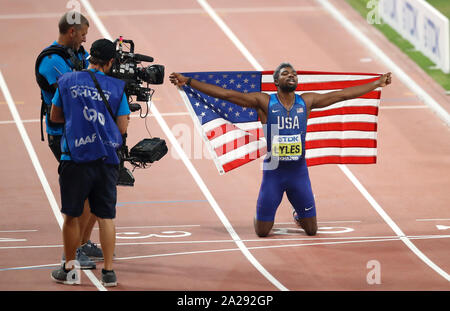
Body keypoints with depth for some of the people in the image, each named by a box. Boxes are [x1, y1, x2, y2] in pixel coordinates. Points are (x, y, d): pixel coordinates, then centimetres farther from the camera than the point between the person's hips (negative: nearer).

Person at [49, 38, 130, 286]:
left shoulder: (66, 82, 2)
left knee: (71, 215, 10)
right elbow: (122, 128, 2)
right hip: (107, 160, 1)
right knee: (105, 216, 7)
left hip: (75, 158, 0)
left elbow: (55, 116, 12)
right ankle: (108, 272, 8)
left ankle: (68, 270, 16)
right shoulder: (117, 88, 1)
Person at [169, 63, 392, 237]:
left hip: (299, 171, 2)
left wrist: (378, 84, 11)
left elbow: (343, 94, 8)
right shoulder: (264, 102, -7)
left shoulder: (306, 101, 3)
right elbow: (225, 94, -11)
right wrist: (187, 82, -17)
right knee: (262, 231, 1)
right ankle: (261, 216, 37)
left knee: (311, 230, 7)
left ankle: (298, 216, 42)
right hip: (273, 171, -2)